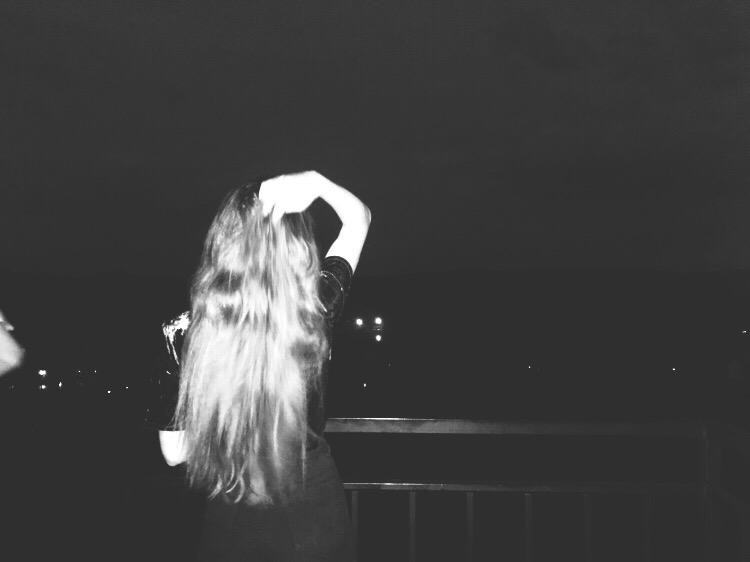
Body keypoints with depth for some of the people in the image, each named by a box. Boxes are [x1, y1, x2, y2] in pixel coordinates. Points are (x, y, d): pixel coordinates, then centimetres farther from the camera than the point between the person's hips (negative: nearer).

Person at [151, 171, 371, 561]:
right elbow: (359, 217, -1)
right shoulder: (315, 308, -18)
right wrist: (315, 182, -18)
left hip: (230, 527, 0)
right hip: (315, 518, 0)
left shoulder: (185, 334, -18)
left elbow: (173, 453, -4)